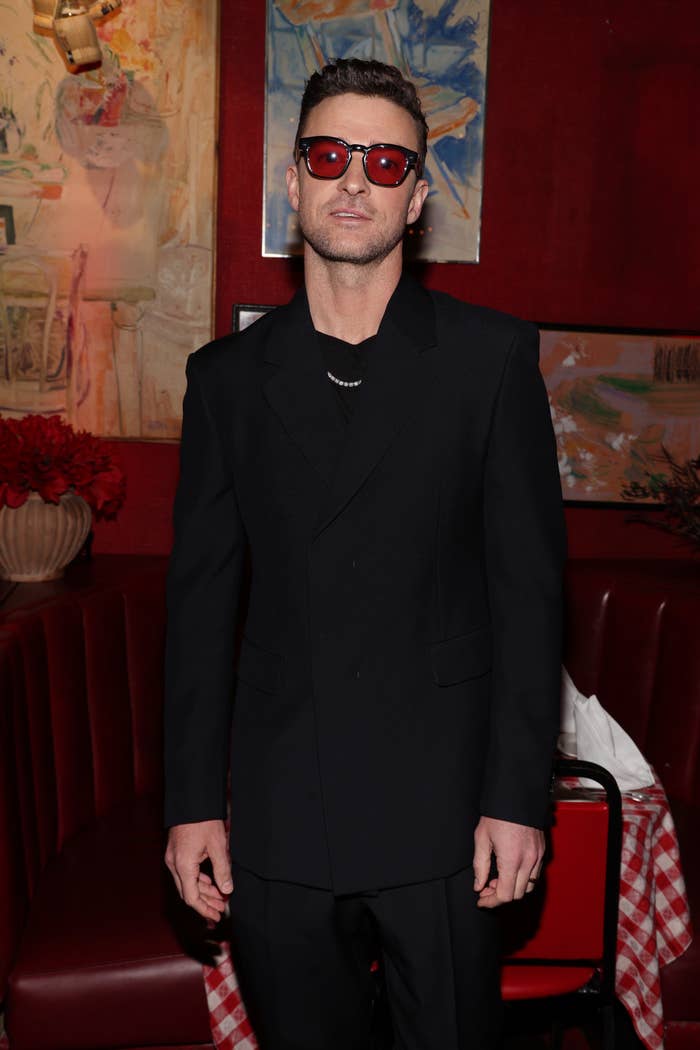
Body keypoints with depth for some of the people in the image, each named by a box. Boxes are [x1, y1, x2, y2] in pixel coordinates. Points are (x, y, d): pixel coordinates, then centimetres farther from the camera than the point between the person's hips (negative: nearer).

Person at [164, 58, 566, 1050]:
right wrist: (191, 803, 3)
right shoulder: (228, 373, 5)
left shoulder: (491, 354, -1)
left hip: (441, 817, -2)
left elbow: (529, 585, -4)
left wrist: (518, 796, -7)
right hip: (277, 824, 2)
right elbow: (202, 598, 5)